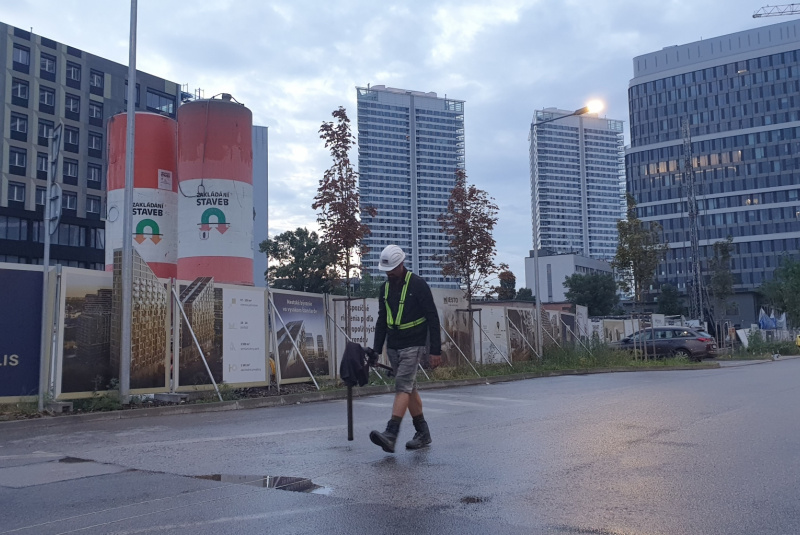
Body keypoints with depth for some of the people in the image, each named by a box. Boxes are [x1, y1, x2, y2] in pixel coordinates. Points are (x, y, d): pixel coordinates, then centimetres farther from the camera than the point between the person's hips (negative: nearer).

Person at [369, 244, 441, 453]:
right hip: (393, 347, 7)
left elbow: (432, 318, -10)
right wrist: (377, 348, 10)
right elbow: (382, 320, 16)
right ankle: (423, 433, 20)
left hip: (414, 346, -7)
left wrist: (435, 349, -12)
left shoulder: (417, 284, -10)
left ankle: (390, 435, -25)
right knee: (409, 388, 10)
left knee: (402, 387, -16)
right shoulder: (386, 287, 10)